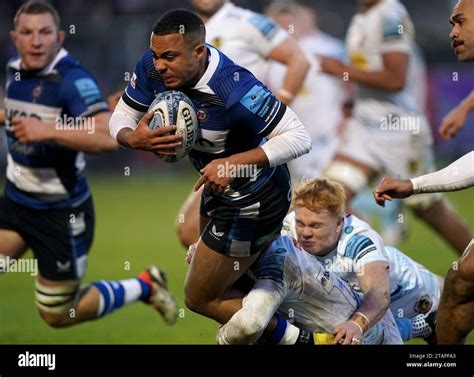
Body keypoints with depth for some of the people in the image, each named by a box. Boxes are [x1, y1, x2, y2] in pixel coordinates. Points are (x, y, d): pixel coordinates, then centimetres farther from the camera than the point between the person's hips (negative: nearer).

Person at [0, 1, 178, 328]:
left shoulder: (72, 80, -22)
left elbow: (108, 138, -37)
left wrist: (46, 130, -40)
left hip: (61, 213, -7)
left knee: (58, 315, 7)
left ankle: (145, 287, 27)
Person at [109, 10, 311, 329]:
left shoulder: (235, 88, -37)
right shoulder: (152, 67, -16)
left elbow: (299, 138, -34)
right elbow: (121, 117, -5)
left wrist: (233, 163, -42)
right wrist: (131, 138, -29)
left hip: (252, 203, -9)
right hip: (221, 192, 9)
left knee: (200, 298, 1)